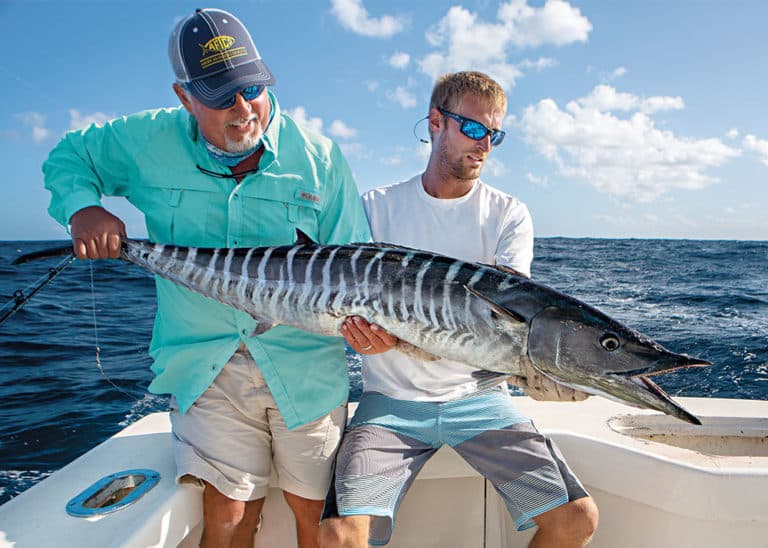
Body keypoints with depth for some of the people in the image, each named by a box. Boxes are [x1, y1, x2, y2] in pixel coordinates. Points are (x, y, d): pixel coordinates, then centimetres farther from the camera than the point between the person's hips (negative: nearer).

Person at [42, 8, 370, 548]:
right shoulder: (150, 142, -2)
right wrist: (83, 207, -6)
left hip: (305, 366, 0)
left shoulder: (320, 159, -6)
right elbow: (68, 156, 16)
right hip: (207, 364, 1)